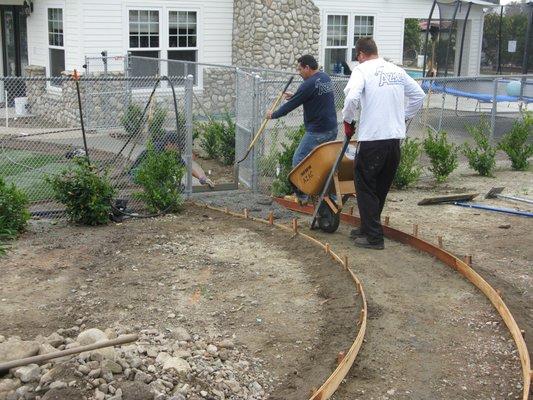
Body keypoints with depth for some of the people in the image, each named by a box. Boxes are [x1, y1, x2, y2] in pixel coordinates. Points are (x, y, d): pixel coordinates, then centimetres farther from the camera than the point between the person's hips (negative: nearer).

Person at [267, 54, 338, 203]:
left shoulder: (309, 84, -17)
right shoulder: (325, 78, 10)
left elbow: (291, 105, -11)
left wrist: (273, 115, 3)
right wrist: (294, 96, 20)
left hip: (317, 132, -9)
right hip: (332, 129, 9)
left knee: (299, 160, 1)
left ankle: (301, 195, 5)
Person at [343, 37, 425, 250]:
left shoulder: (362, 70, -5)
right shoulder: (397, 71, 13)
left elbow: (352, 97, -22)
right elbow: (419, 95, 19)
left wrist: (348, 120, -5)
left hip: (372, 139, -6)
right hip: (395, 137, 7)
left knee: (366, 187, 4)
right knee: (381, 188, 17)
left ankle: (373, 236, 3)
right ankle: (368, 228, 27)